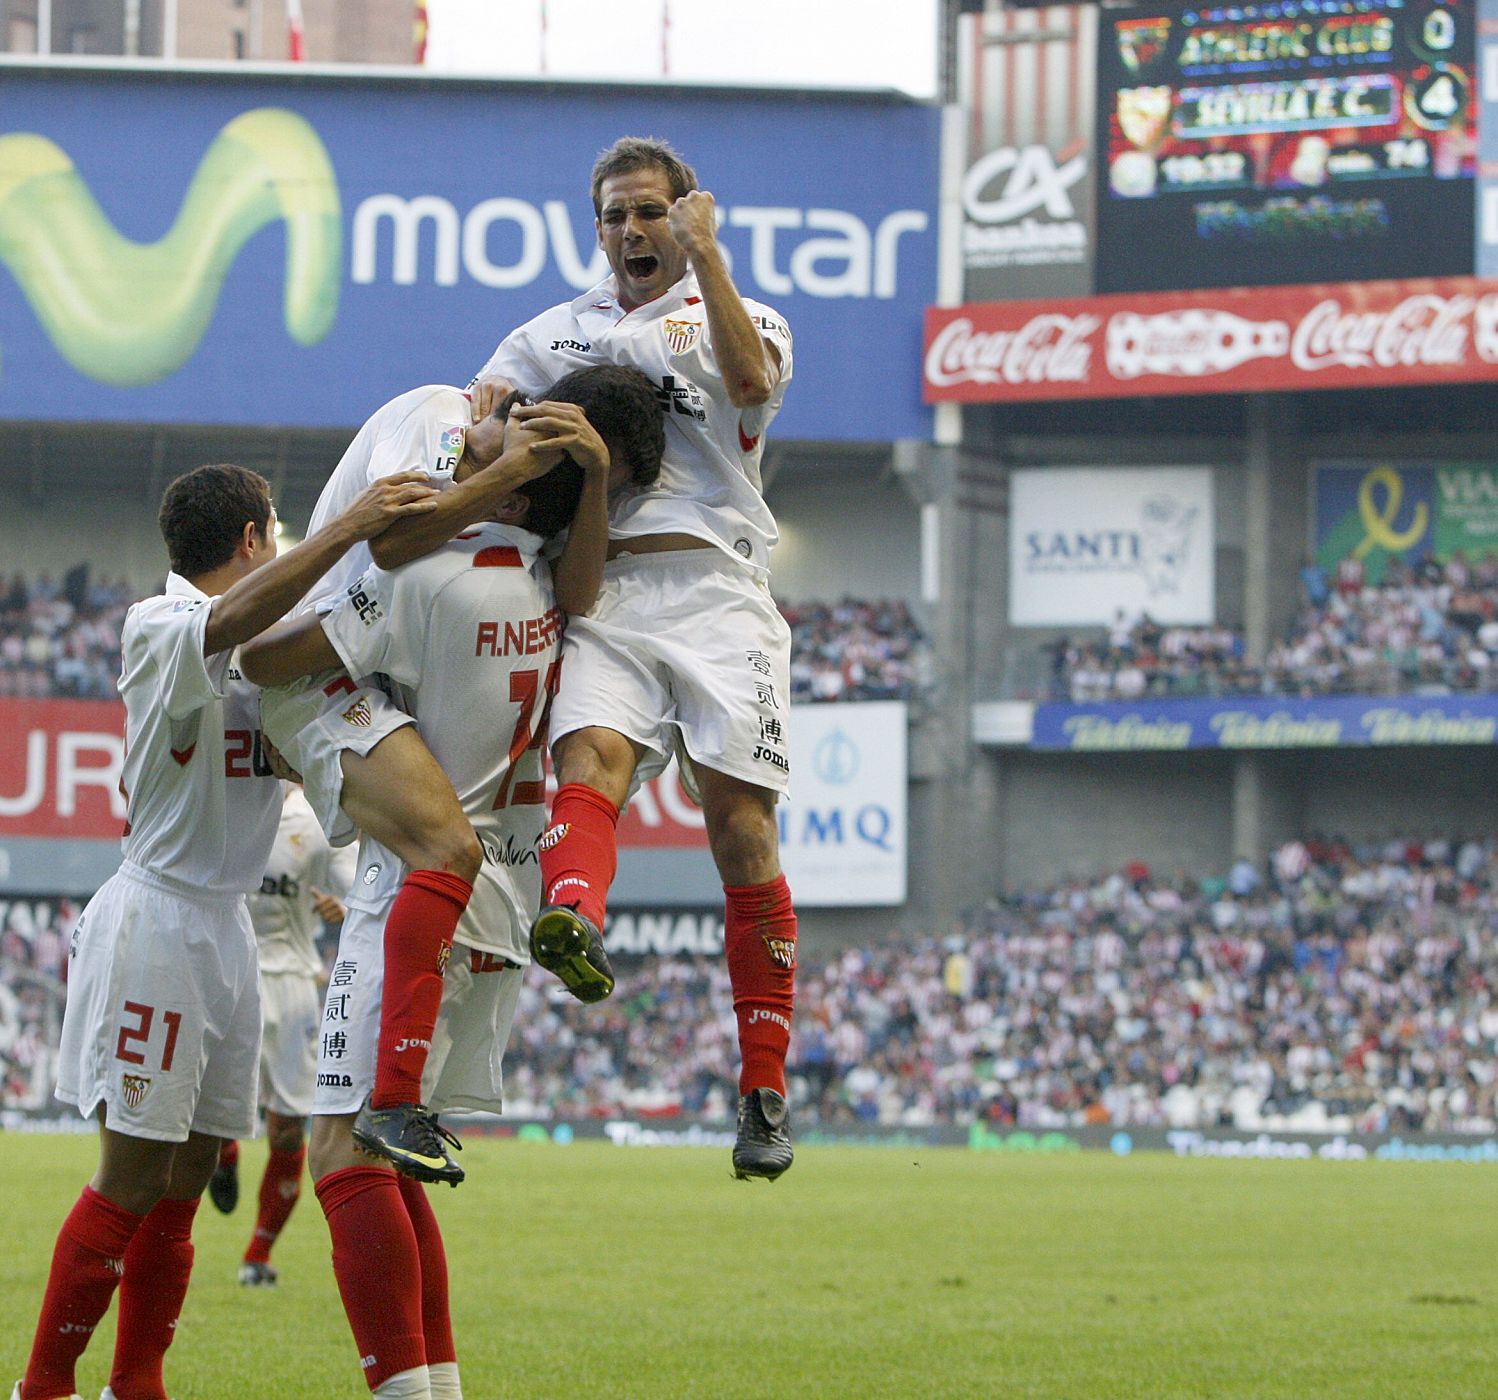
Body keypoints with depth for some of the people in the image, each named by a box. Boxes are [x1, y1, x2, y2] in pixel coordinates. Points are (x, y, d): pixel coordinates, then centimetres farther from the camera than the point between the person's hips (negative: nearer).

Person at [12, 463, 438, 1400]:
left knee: (185, 1181, 9)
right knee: (132, 1180, -9)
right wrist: (347, 529, -45)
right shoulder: (158, 627, -13)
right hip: (159, 914, -8)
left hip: (227, 929, 8)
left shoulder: (269, 648, 14)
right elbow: (231, 621, -34)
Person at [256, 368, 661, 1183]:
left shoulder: (536, 485, 14)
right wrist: (512, 468, -20)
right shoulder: (432, 416, -10)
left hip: (396, 683, 10)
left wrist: (594, 478, -13)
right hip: (322, 677, -10)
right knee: (449, 848, -27)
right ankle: (393, 1103, -31)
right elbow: (391, 540, -25)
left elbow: (575, 597, 0)